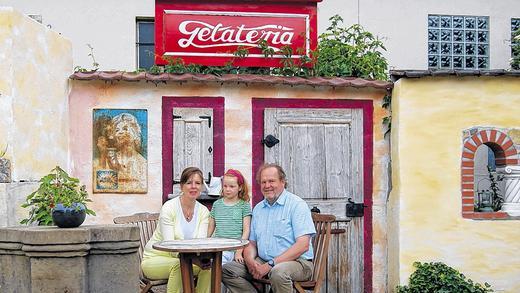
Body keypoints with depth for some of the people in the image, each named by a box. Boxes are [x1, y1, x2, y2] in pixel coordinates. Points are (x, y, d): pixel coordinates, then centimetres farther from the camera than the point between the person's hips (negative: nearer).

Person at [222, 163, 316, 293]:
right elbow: (251, 243, 18)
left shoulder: (297, 204, -7)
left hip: (297, 262, -6)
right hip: (262, 262, 6)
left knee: (278, 271, -39)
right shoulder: (258, 208, 16)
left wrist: (270, 264, -20)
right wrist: (250, 261, -8)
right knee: (227, 270, -10)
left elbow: (303, 245, -16)